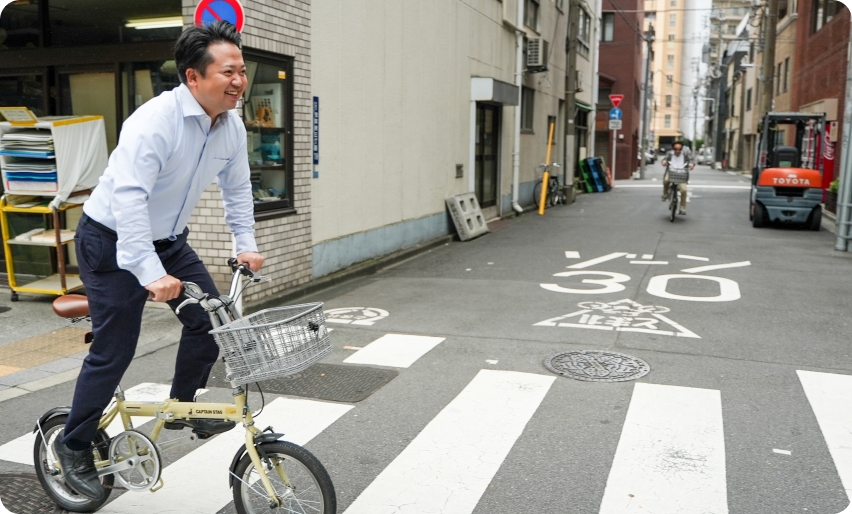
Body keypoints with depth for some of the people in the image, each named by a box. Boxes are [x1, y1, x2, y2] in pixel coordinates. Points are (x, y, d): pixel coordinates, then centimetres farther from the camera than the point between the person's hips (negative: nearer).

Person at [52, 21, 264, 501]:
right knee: (114, 350, -3)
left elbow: (237, 188, 9)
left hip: (168, 239, 7)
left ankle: (181, 407, 21)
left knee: (209, 318, -2)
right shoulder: (155, 122, -30)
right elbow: (128, 197, -38)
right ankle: (74, 446, 19)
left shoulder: (231, 126, -5)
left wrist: (247, 244, 1)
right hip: (113, 241, -7)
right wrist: (150, 274, -43)